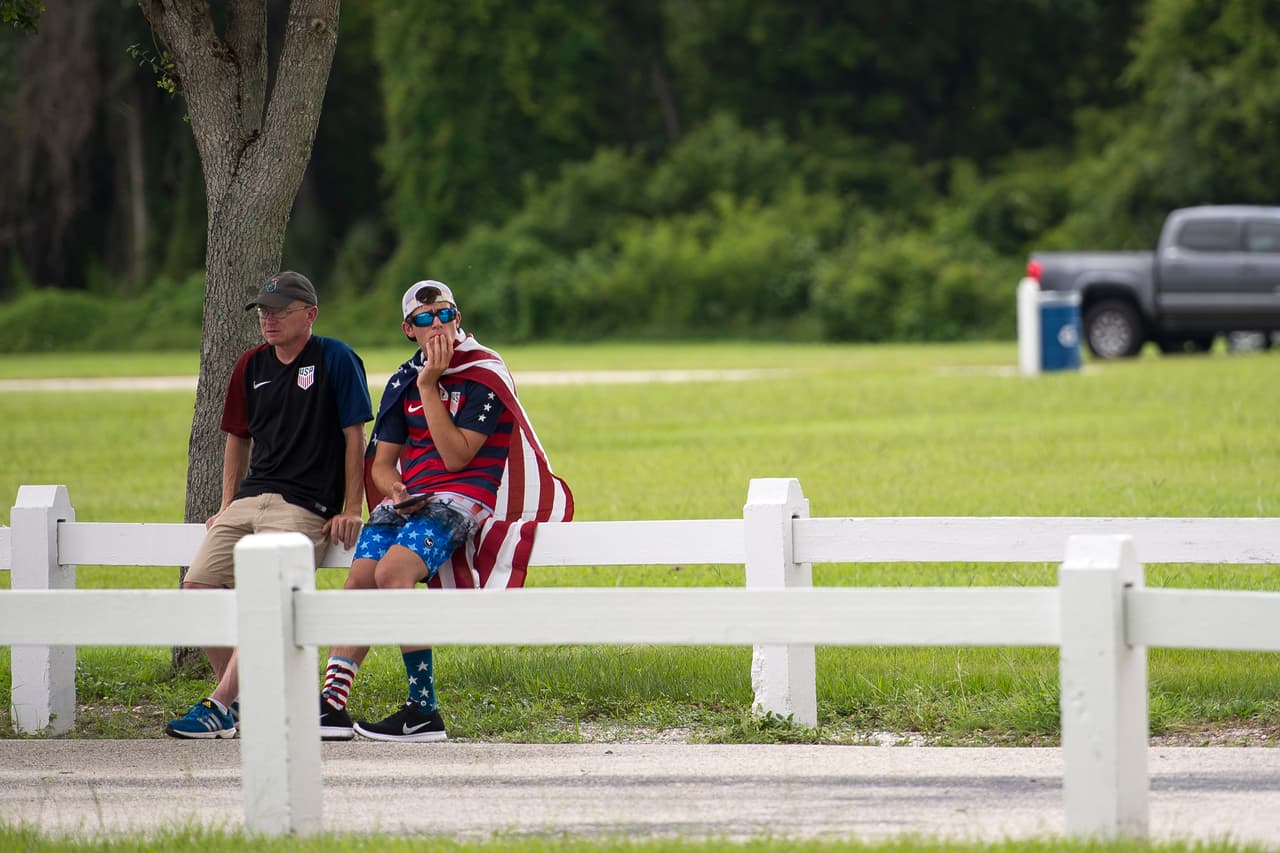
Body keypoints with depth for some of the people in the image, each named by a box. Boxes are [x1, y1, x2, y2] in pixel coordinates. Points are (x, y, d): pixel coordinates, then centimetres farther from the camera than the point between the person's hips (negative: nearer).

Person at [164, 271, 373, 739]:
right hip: (249, 499, 7)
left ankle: (221, 704, -25)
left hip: (306, 506, -7)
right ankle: (241, 697, 2)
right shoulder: (252, 366, 14)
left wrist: (351, 511, -9)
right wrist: (227, 506, 17)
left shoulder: (336, 360, -4)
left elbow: (354, 437, -5)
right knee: (198, 584, -7)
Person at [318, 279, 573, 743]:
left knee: (392, 572, -29)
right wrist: (395, 491, -5)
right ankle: (332, 704, -12)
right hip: (409, 497, 7)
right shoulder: (404, 380, 15)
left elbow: (456, 457, -13)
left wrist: (428, 387, -15)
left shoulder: (483, 374, -4)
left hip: (461, 496, -7)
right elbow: (382, 461, 18)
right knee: (359, 581, -15)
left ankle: (424, 712, -26)